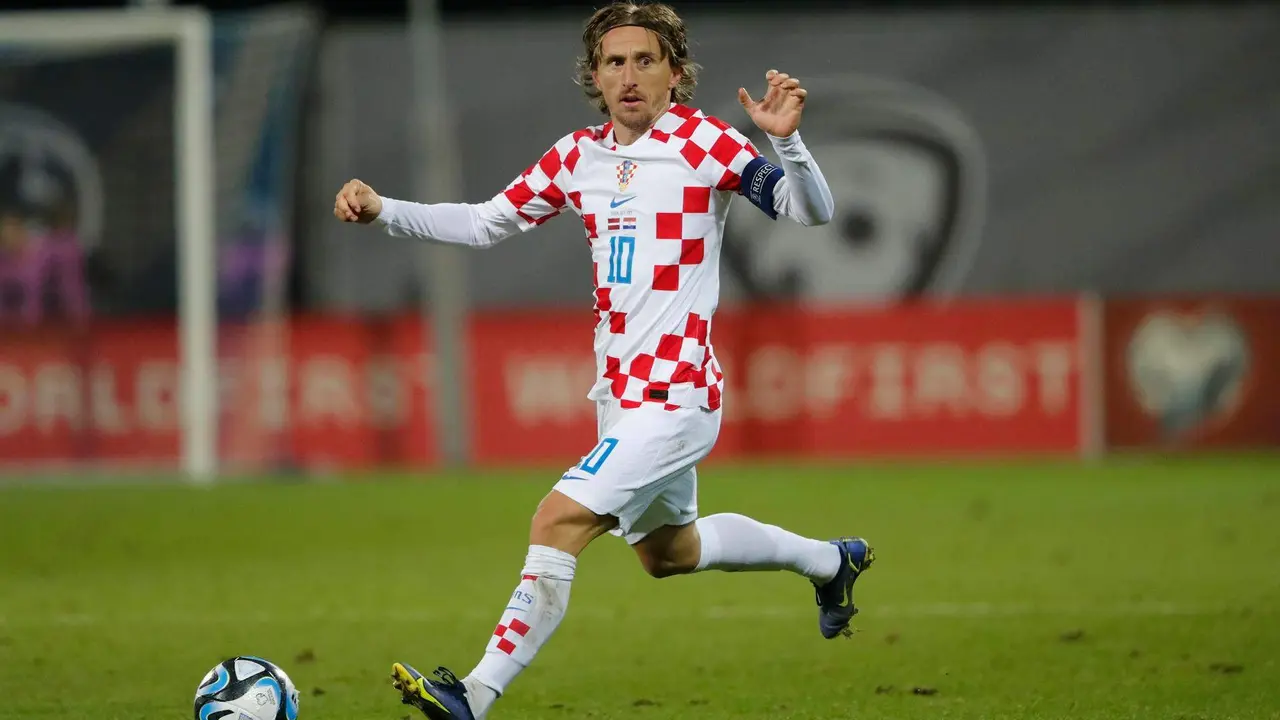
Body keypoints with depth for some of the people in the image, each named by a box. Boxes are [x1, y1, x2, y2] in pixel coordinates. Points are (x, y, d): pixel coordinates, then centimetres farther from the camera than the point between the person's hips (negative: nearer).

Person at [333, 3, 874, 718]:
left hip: (677, 395, -8)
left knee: (560, 521, -20)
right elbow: (486, 222, 14)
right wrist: (384, 210, 4)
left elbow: (812, 211, -17)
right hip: (621, 393, 9)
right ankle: (831, 560, 47)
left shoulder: (703, 141, -11)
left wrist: (788, 140, -35)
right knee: (669, 551, 25)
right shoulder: (580, 156, 7)